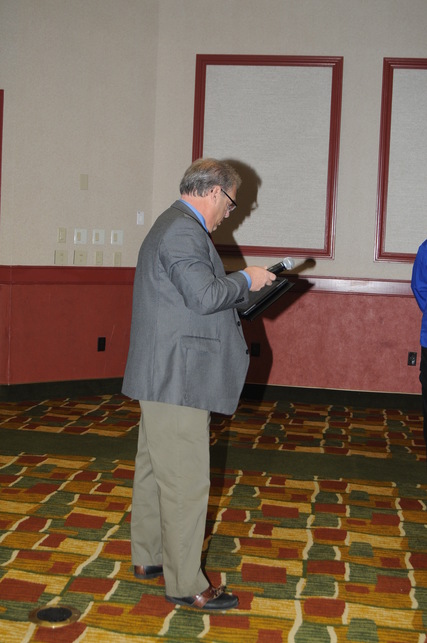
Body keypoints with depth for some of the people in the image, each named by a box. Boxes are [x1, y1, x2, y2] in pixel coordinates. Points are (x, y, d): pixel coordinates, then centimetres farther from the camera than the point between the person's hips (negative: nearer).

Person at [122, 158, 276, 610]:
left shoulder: (174, 226, 18)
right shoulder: (184, 231, -17)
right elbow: (205, 295, -25)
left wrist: (238, 294, 16)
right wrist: (246, 281, -10)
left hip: (161, 377, 11)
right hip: (178, 378, -11)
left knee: (154, 469, 19)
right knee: (185, 480, -4)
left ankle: (147, 557, 33)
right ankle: (185, 584, 6)